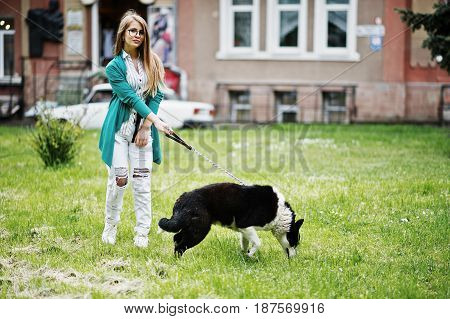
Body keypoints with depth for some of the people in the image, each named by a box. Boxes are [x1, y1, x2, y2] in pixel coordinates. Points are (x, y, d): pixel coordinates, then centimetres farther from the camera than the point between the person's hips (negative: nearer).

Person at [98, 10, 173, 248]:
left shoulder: (152, 63, 7)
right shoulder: (115, 66, -3)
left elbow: (157, 94, 2)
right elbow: (130, 97, -11)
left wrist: (146, 127, -8)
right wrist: (155, 120, -20)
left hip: (143, 129, 2)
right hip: (120, 129, -2)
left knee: (141, 180, -1)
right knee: (118, 179, -1)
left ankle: (142, 233, 5)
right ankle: (110, 226, 17)